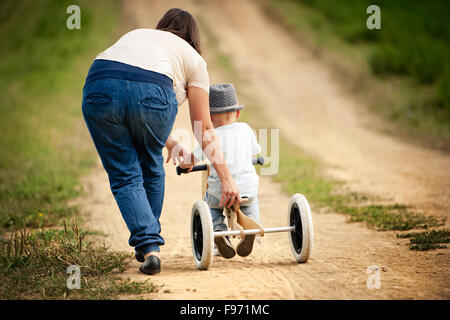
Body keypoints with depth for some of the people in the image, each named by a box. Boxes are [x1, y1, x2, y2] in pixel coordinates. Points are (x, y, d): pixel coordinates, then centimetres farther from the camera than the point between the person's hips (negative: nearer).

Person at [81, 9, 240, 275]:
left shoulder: (135, 35, 39)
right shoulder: (193, 59, 27)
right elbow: (204, 128, 23)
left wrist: (170, 144, 43)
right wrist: (226, 178, 26)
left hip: (100, 86, 2)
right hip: (151, 94, -2)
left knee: (124, 175, 12)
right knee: (150, 166, 24)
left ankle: (148, 246, -1)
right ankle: (149, 242, 33)